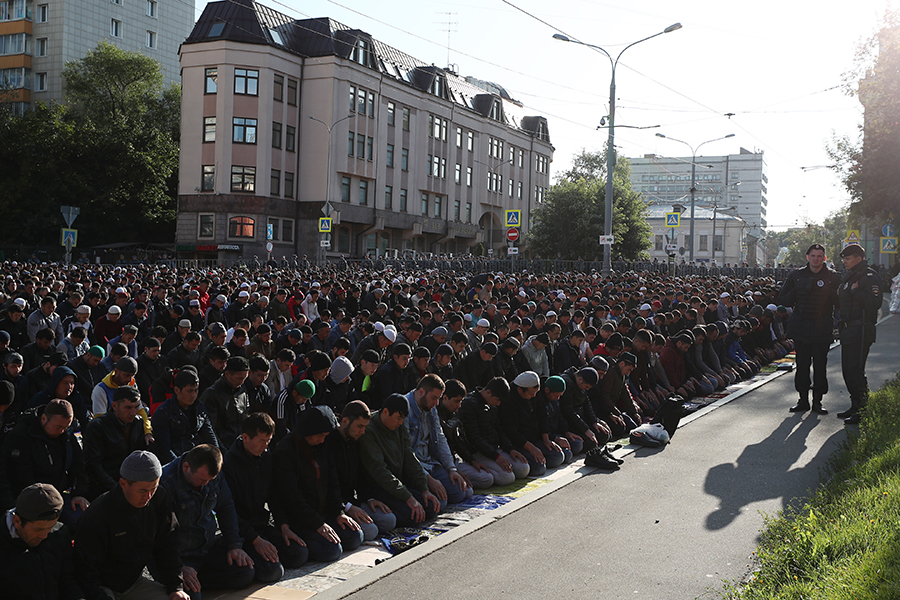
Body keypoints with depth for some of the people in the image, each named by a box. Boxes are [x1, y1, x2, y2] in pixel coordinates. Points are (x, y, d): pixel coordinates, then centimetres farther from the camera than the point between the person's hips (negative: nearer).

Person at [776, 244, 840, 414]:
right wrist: (797, 293, -9)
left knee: (820, 366, 2)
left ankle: (817, 400, 13)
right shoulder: (796, 276, 7)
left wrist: (829, 293, -17)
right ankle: (803, 399, 16)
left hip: (822, 329, -1)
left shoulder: (833, 277, 3)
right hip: (801, 328, 1)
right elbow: (782, 300, 7)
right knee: (802, 365, 5)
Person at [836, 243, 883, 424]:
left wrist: (856, 291, -23)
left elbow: (874, 303, -22)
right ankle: (855, 407, 22)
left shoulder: (870, 277, -11)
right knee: (847, 370, 12)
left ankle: (862, 411, -4)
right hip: (848, 330, 9)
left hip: (861, 331, -9)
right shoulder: (848, 277, 17)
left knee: (855, 370, -10)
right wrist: (839, 296, 6)